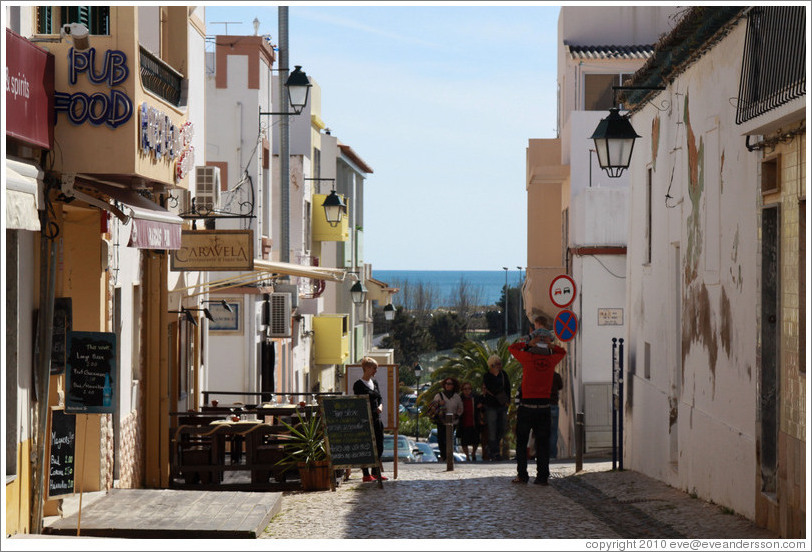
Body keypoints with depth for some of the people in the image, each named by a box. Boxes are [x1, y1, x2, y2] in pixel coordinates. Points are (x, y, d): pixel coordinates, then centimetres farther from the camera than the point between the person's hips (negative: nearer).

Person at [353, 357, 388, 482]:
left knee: (379, 447, 10)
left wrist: (380, 406, -5)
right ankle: (366, 474, 0)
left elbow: (380, 397, 16)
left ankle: (376, 472, 19)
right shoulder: (358, 384, -8)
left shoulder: (374, 382, 15)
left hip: (376, 418, 8)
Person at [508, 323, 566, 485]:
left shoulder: (528, 357, -7)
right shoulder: (551, 359, 0)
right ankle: (542, 476, 4)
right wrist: (551, 345, 6)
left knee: (521, 442, 9)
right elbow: (563, 352, 22)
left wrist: (527, 343, 1)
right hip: (544, 407, 2)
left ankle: (522, 475, 6)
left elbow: (512, 347, 10)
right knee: (543, 443, 7)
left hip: (526, 406, -2)